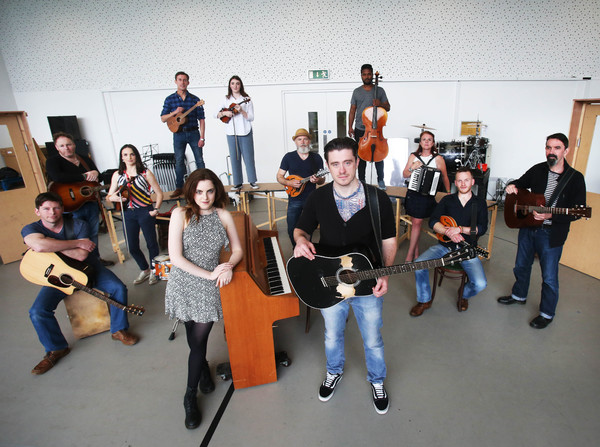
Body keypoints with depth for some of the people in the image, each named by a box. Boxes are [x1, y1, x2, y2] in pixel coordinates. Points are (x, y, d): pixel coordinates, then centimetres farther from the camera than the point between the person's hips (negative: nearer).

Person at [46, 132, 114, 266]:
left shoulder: (85, 159, 14)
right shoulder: (53, 161, -4)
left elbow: (99, 177, 15)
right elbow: (57, 177, -24)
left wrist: (95, 173, -10)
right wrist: (84, 177, -19)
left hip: (91, 203, 5)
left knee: (93, 234, 17)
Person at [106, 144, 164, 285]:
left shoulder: (145, 173, -2)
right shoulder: (117, 175, 7)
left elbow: (159, 193, 0)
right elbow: (109, 196, 10)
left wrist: (156, 209, -13)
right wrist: (113, 197, -14)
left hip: (145, 212, -3)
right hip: (128, 214, 4)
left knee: (151, 243, 3)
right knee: (132, 247, 8)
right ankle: (144, 270, 30)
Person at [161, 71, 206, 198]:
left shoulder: (195, 99, 2)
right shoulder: (170, 99, 5)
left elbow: (201, 119, 0)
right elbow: (163, 119, 4)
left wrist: (202, 137, -8)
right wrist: (174, 112, -14)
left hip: (193, 133, -1)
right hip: (178, 134, 1)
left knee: (199, 160, 2)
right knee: (179, 161, 5)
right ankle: (179, 188, 14)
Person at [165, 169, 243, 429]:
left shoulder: (223, 216, 1)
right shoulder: (181, 215, -7)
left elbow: (237, 249, 6)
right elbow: (175, 257, -13)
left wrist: (229, 267, -15)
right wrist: (209, 274, -15)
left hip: (210, 288, 1)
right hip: (184, 285, -1)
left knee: (198, 341, 3)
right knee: (194, 340, 11)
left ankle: (190, 396, 25)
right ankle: (203, 368, 45)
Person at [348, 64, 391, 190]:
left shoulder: (380, 90, 5)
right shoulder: (357, 92, 8)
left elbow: (388, 108, 6)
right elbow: (352, 110, 8)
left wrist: (380, 104, -16)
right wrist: (350, 127, 0)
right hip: (360, 129, 1)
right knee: (361, 156, 6)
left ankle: (381, 180, 15)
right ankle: (361, 180, 17)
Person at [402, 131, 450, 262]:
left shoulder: (438, 159, 1)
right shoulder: (413, 156, 8)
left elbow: (445, 177, 4)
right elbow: (404, 175, 8)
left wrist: (448, 193, 1)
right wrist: (412, 168, -10)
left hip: (428, 194, -2)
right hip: (413, 193, 3)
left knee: (417, 222, -6)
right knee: (416, 222, 6)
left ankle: (410, 254, 3)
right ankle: (416, 251, 19)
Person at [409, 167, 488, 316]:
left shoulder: (480, 203, 7)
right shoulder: (447, 200, 8)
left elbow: (482, 228, -6)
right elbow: (432, 221, -4)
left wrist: (460, 229, -19)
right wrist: (448, 232, -20)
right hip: (445, 245, 1)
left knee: (480, 284, -21)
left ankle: (464, 295, 19)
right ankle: (424, 300, 2)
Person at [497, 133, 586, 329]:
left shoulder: (575, 178, -9)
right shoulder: (538, 170, 2)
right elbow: (521, 182, 19)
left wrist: (550, 215, -28)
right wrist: (513, 186, -5)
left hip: (552, 234, -4)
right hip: (527, 227, 5)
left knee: (549, 277, 5)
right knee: (521, 266, 20)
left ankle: (547, 314, 24)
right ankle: (519, 295, 43)